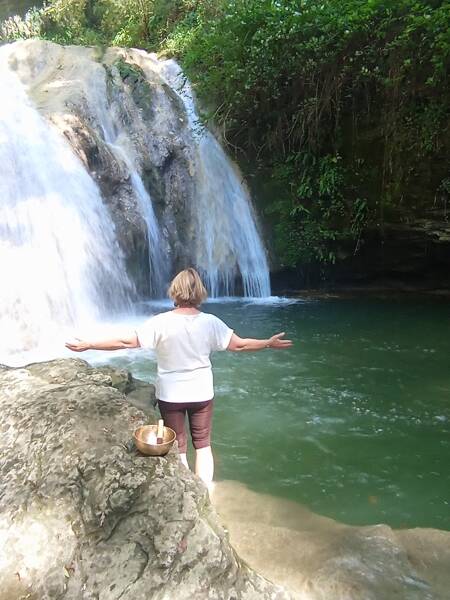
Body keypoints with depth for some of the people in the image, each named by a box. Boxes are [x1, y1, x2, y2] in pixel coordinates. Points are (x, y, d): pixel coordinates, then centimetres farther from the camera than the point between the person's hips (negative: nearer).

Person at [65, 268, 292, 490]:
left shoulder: (161, 322, -17)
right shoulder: (210, 322, -12)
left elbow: (126, 342, -16)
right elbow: (239, 345, -6)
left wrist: (87, 345, -7)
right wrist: (269, 343, 9)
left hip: (171, 395, -1)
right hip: (202, 394, 1)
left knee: (178, 448, 16)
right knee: (203, 445, 17)